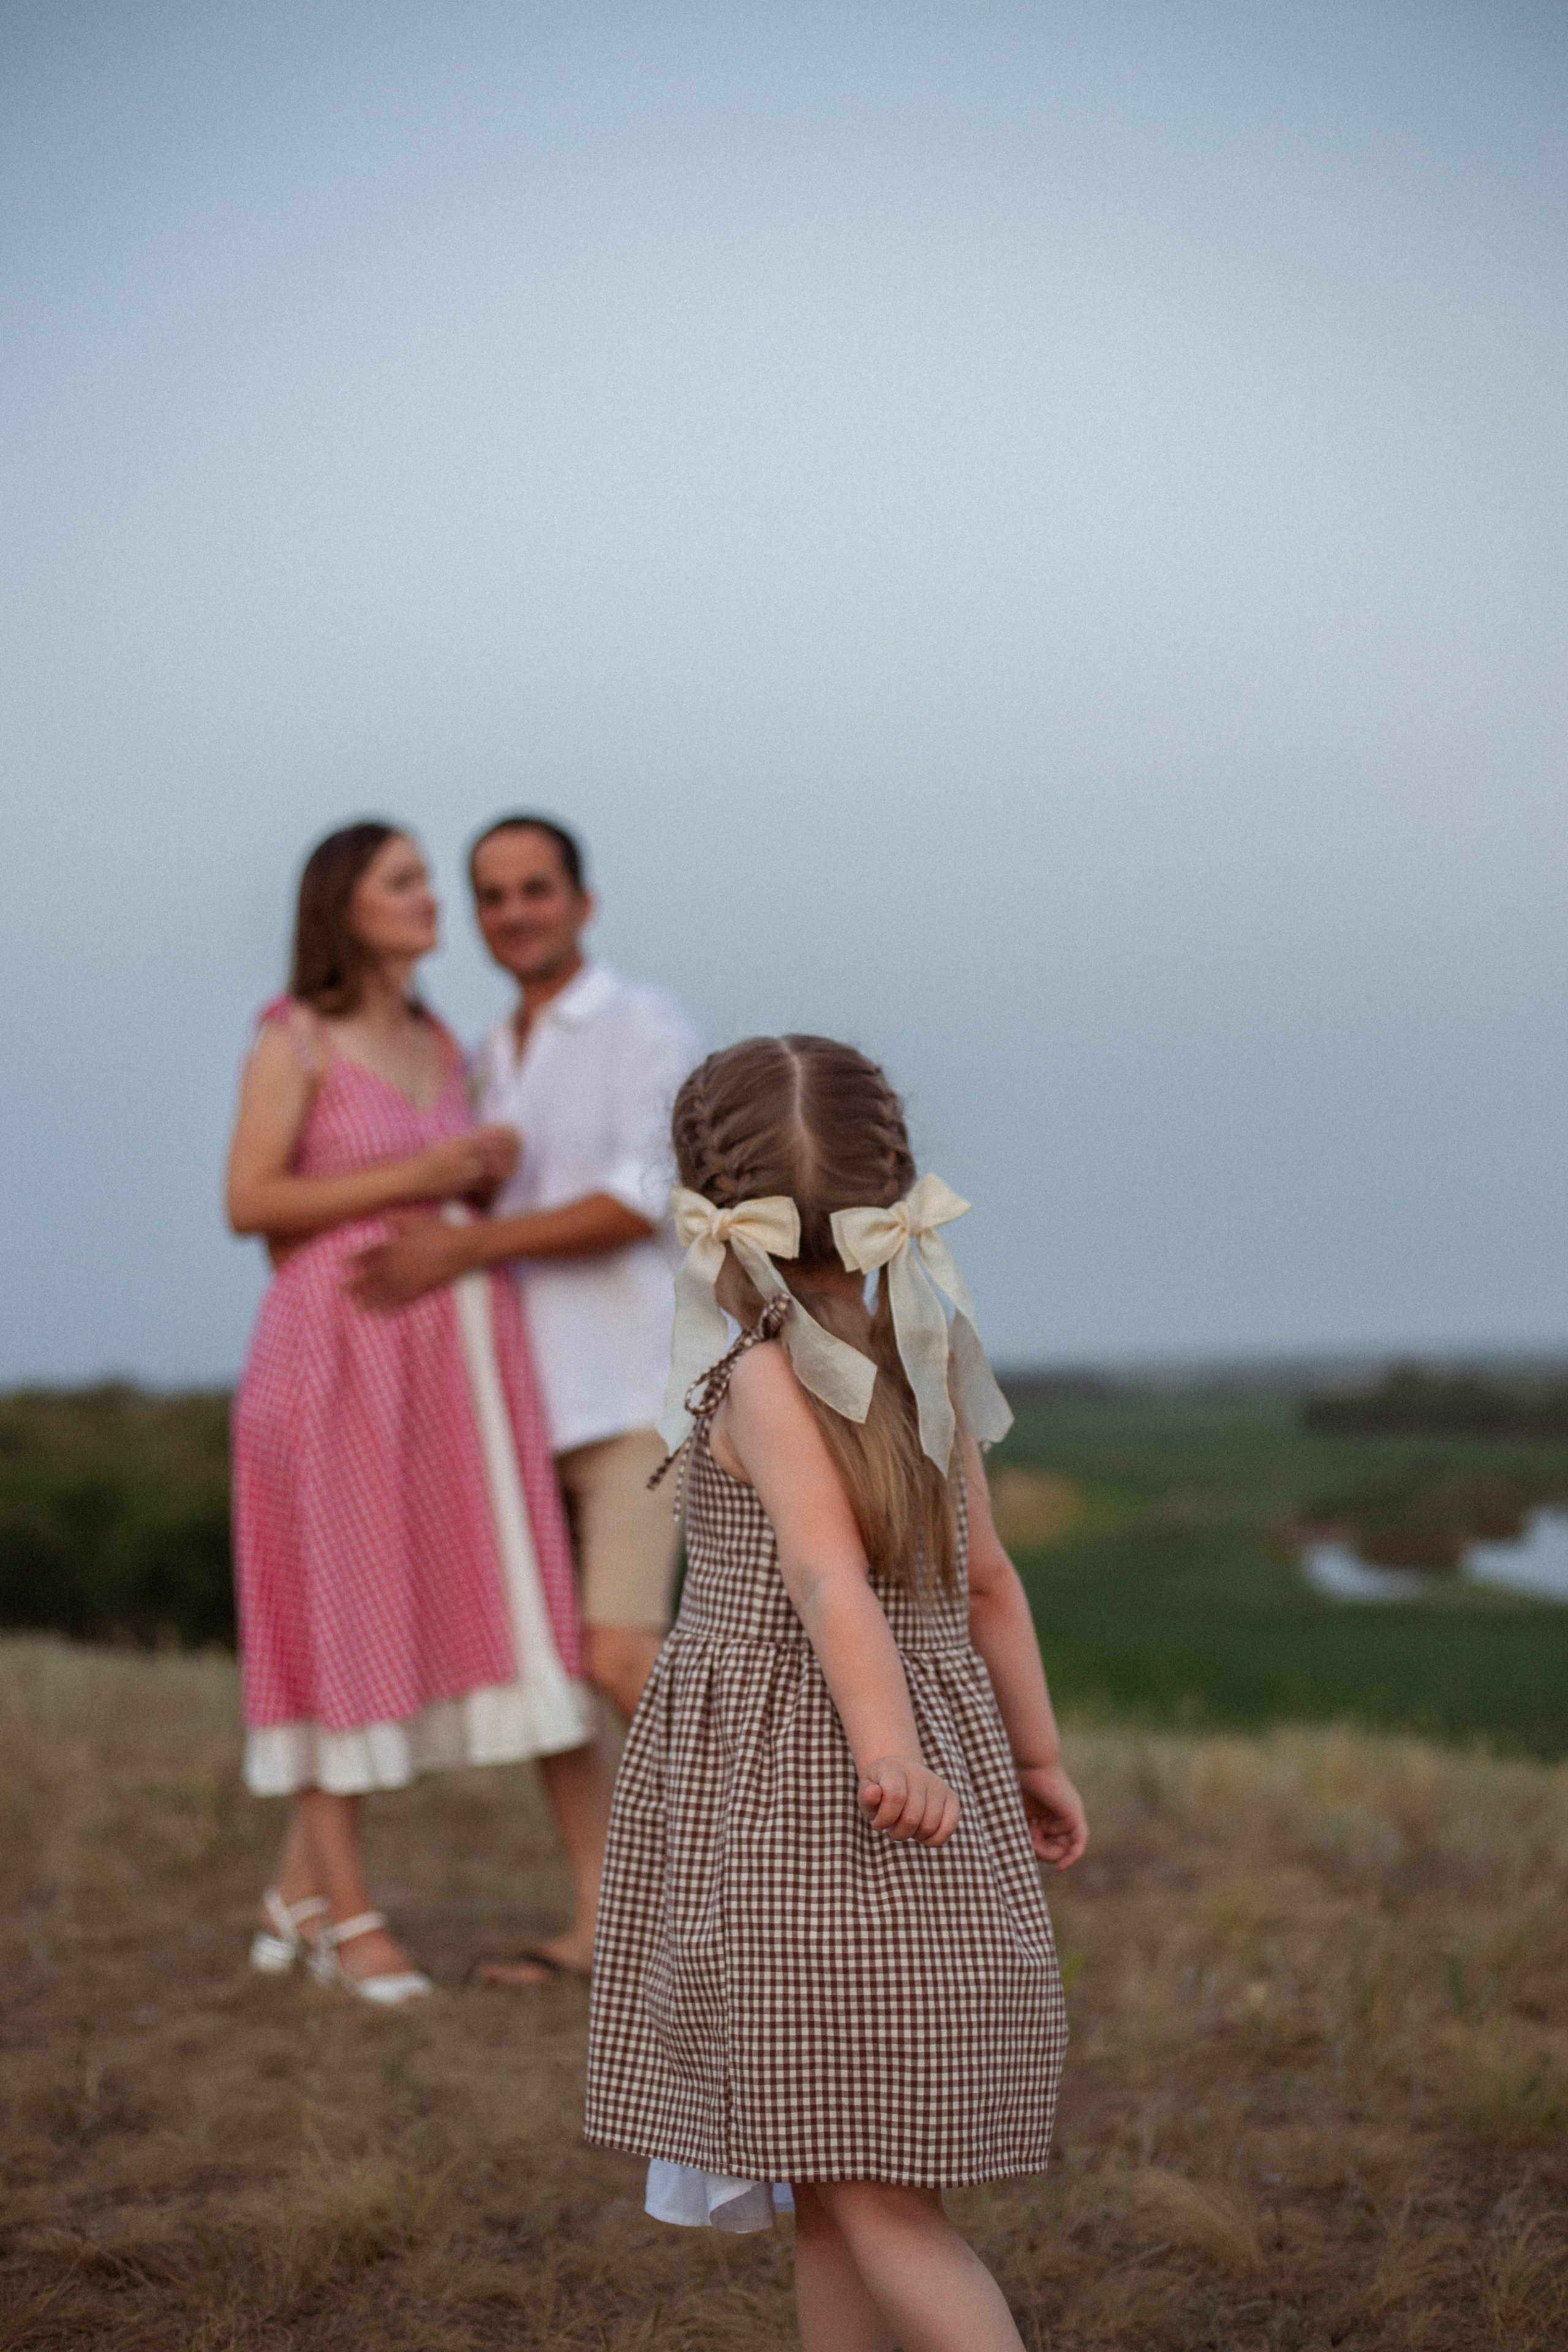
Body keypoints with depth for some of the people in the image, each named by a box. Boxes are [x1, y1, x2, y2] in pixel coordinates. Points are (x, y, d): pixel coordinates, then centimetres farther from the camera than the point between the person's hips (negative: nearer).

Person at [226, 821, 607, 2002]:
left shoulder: (443, 1048, 17)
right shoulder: (295, 1040, -2)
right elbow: (249, 1201, -9)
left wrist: (491, 1173, 1)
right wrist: (413, 1177, -14)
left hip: (463, 1357, 6)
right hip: (344, 1351, -6)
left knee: (518, 1612, 2)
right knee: (345, 1615, -3)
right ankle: (344, 1911, 7)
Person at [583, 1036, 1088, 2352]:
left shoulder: (767, 1379, -12)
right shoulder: (924, 1368, 9)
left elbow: (830, 1573, -26)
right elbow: (990, 1581, 14)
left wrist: (885, 1744, -37)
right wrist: (1038, 1760, 21)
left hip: (795, 1798, -8)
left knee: (871, 2192, -5)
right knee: (832, 2176, 16)